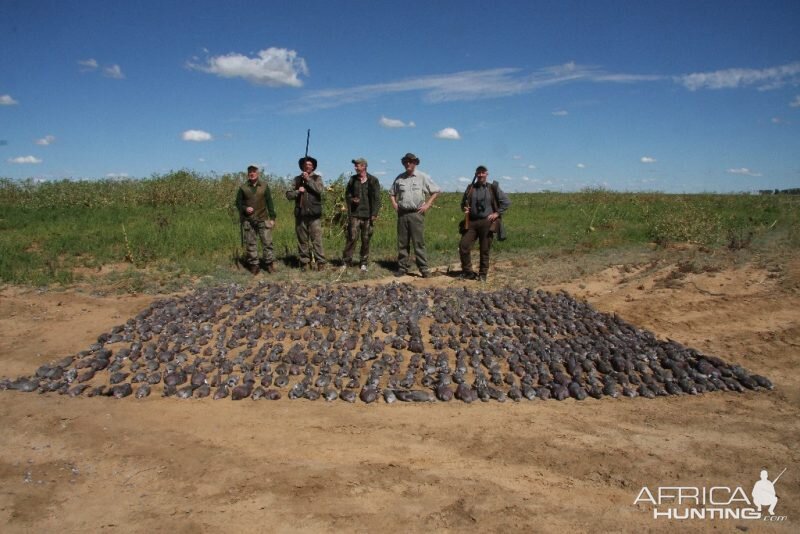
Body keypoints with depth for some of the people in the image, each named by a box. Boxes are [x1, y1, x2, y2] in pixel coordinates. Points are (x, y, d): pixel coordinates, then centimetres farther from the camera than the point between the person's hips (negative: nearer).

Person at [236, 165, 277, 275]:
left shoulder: (264, 185, 3)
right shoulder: (243, 187, 2)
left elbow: (269, 202, 5)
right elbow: (238, 202, 9)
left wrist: (272, 217, 2)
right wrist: (245, 208, -13)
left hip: (263, 219, 0)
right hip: (248, 220, 0)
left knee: (267, 241, -3)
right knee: (251, 243, 4)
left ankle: (269, 263, 8)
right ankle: (253, 264, 13)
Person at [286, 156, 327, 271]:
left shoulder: (317, 178, 8)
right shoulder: (297, 179, 13)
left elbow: (320, 189, -12)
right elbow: (288, 195, 8)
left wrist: (308, 179, -13)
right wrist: (298, 191, -10)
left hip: (314, 214, -2)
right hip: (300, 214, 3)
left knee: (317, 239, -8)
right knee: (302, 240, 5)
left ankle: (321, 262, -5)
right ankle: (305, 262, 12)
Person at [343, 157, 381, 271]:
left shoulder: (373, 181, 2)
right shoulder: (353, 180, 9)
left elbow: (376, 198, 0)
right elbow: (347, 194, 16)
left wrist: (374, 214, -7)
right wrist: (351, 200, -7)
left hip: (367, 215, -1)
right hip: (354, 214, 1)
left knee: (366, 240, 4)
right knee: (352, 237, -7)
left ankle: (364, 263, 14)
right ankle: (346, 261, -1)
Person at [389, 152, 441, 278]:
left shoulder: (422, 177, 1)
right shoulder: (399, 178, 12)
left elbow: (436, 191, 4)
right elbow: (392, 193, 26)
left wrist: (428, 204, -4)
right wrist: (394, 203, 9)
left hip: (416, 213, -4)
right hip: (402, 214, 4)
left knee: (419, 242, -6)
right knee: (402, 243, 6)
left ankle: (424, 268, -3)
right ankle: (402, 268, 13)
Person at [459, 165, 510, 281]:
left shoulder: (493, 188, 3)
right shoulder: (470, 188, 11)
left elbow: (506, 202, 3)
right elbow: (463, 203, 22)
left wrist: (497, 213, -4)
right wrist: (465, 209, 1)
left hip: (486, 222, -3)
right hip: (471, 222, 3)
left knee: (485, 250, 2)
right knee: (463, 246, -5)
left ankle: (482, 274, 14)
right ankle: (467, 271, 9)